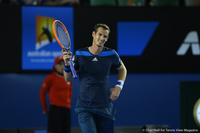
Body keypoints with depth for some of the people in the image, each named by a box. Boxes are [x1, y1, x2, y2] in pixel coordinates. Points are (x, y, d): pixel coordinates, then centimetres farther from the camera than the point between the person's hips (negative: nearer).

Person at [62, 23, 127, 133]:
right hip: (84, 109, -2)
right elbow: (68, 78, 3)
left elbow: (122, 69, 21)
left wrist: (118, 87, 6)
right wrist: (67, 64, -16)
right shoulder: (80, 54, -1)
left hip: (105, 108, 2)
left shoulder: (111, 54, 2)